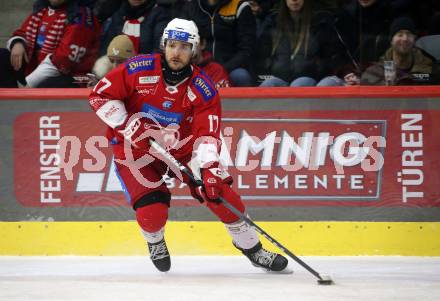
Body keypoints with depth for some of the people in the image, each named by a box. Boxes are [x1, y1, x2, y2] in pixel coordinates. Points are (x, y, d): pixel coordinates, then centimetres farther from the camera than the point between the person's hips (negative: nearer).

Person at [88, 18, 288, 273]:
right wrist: (128, 125, -22)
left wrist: (208, 168, -35)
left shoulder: (203, 89, -13)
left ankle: (252, 247, 10)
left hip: (181, 148, 2)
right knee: (152, 211, -18)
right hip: (135, 149, -2)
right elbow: (100, 96, -13)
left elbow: (207, 134, -19)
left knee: (219, 191, -10)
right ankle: (156, 243, 20)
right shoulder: (139, 70, -18)